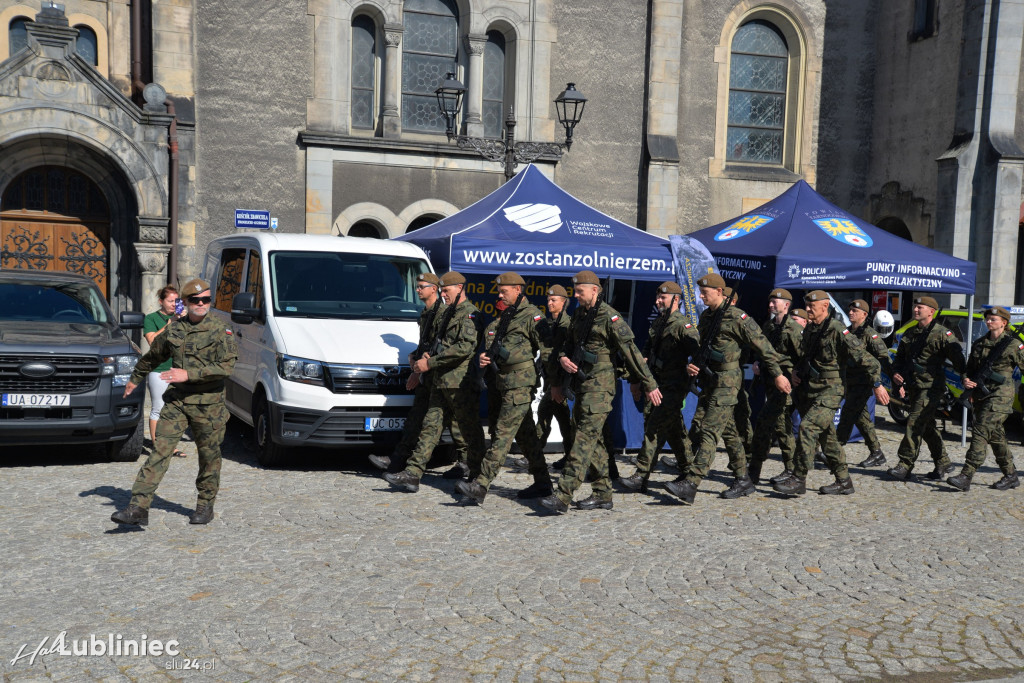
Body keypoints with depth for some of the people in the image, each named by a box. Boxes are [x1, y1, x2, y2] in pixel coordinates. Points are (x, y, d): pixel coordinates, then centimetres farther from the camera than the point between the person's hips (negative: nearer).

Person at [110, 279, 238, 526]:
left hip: (207, 404, -3)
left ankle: (206, 506, 24)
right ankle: (139, 507, -7)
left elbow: (226, 366, -18)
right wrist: (134, 378, 35)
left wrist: (188, 374, -23)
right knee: (160, 450, -5)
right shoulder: (173, 329, 8)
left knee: (209, 455, 7)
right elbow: (153, 356, 25)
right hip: (176, 400, 3)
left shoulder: (220, 331, -6)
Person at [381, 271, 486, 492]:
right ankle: (412, 474, 2)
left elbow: (466, 347, -24)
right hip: (441, 381, 9)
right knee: (430, 426, 4)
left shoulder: (470, 314, -11)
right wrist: (429, 356, 6)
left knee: (468, 431, 3)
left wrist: (430, 362, -20)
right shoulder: (449, 313, 19)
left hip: (460, 383, -9)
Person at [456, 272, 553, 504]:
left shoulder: (532, 315, -8)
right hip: (505, 383, 9)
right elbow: (495, 346, 22)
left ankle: (480, 485, -16)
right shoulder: (505, 316, 19)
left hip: (520, 384, -9)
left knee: (503, 434, -12)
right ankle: (542, 483, 22)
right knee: (525, 435, 13)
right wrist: (486, 357, 2)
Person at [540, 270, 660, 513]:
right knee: (594, 441, 11)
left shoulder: (610, 317, -10)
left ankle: (563, 496, -17)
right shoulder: (578, 314, 14)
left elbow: (631, 352, -9)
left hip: (599, 386, -9)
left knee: (585, 438, -12)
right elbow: (569, 344, 25)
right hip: (581, 384, 9)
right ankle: (603, 494, 19)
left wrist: (650, 384, -7)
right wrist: (563, 359, 3)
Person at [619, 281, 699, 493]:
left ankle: (641, 477, -12)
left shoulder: (683, 326, -12)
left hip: (673, 388, -8)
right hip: (656, 384, 8)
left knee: (655, 429, -12)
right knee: (674, 430, 15)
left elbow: (699, 353, -19)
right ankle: (689, 469, 28)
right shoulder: (658, 322, 14)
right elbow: (646, 352, 20)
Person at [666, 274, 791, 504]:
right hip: (708, 381, 8)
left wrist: (777, 374, -4)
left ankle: (689, 486, -19)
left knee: (709, 431, -14)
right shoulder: (705, 316, 14)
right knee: (729, 431, 12)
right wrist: (692, 364, 7)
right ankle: (743, 481, 23)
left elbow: (762, 345, -7)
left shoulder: (736, 317, -11)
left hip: (726, 382, -8)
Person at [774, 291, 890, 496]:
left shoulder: (837, 331, -13)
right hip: (808, 390, 9)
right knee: (827, 437, 13)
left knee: (807, 428, -19)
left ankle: (798, 480, -15)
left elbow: (864, 357, -14)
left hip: (829, 391, -9)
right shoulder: (809, 330, 12)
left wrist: (877, 384, -15)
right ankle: (844, 482, 23)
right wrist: (796, 371, 9)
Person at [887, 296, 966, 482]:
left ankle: (905, 466, -14)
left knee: (915, 423, -14)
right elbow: (899, 357, 21)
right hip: (913, 387, 8)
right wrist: (896, 373, 4)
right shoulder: (910, 333, 15)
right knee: (927, 427, 14)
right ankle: (943, 463, 27)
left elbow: (958, 360, -8)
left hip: (931, 388, -8)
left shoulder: (941, 334, -7)